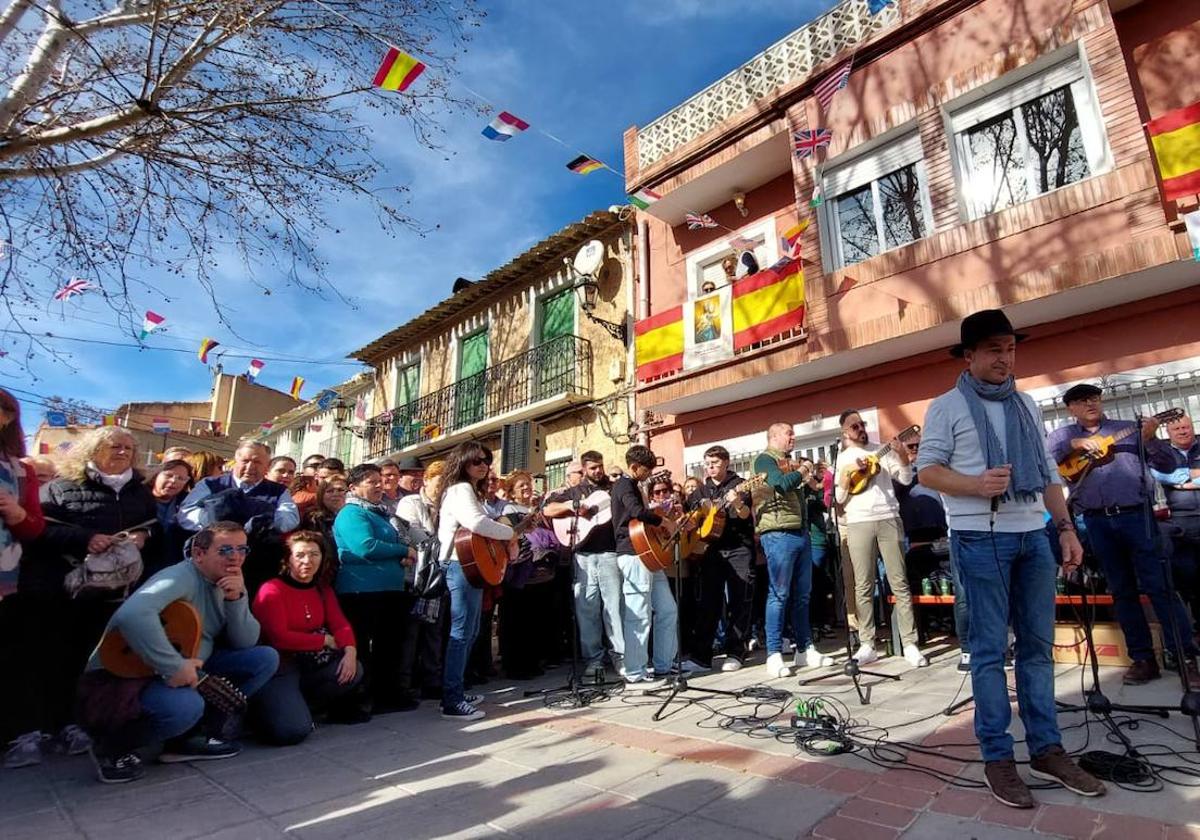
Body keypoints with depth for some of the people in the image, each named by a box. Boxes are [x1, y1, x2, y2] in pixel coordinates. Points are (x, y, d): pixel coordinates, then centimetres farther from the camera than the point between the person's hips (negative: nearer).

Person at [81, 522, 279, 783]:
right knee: (186, 705, -37)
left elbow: (246, 642, -3)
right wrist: (174, 667, -39)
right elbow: (132, 614, -44)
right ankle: (112, 747, -4)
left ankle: (189, 735, 0)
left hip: (189, 669, 8)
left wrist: (237, 599, -19)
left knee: (265, 658, -3)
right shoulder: (183, 578, -24)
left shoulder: (230, 584, 2)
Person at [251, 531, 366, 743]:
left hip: (310, 663, 7)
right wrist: (325, 641, -12)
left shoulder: (323, 589, 9)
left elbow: (340, 624, 0)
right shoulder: (271, 590, -11)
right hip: (279, 666, -7)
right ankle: (269, 709, 11)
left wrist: (350, 650, -21)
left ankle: (299, 705, 4)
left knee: (353, 671, -18)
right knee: (294, 730, -24)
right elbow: (279, 638, -19)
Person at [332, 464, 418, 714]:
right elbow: (366, 547, -26)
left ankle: (388, 695, 28)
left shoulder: (379, 513, 18)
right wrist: (404, 551, -15)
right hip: (362, 590, -10)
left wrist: (402, 558, 1)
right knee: (361, 647, 1)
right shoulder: (351, 513, -11)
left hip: (389, 588, 10)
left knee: (389, 643, 16)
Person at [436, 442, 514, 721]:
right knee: (461, 632, -9)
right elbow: (477, 522, -28)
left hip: (471, 566, 11)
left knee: (469, 632, 16)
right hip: (463, 566, -11)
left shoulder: (471, 491, 21)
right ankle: (452, 702, -4)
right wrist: (510, 533, -16)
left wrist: (506, 541, 9)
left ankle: (455, 692, 25)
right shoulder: (460, 489, -11)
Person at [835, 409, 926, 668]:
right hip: (859, 524, -1)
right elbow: (839, 498, 3)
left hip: (888, 520, 1)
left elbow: (906, 479, 6)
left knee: (899, 583, 1)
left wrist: (903, 456, -10)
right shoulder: (841, 459, 9)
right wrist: (849, 473, -12)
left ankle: (910, 644, 5)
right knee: (864, 587, 2)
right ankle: (867, 645, 8)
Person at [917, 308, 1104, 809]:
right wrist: (975, 484, -23)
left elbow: (1047, 473, 16)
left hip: (1033, 536, 6)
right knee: (990, 649, 0)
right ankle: (997, 757, 10)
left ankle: (1047, 750, 23)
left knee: (1038, 644, 11)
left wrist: (1066, 527, 9)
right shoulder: (947, 407, -2)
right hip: (981, 539, -5)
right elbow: (927, 471, -7)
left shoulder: (1027, 405, 15)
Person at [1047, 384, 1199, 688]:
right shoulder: (1062, 436, 11)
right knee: (1122, 592, 8)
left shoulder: (1130, 429, 9)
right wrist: (1074, 444, -12)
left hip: (1136, 514, -1)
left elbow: (1167, 465, 5)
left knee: (1159, 586, -3)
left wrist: (1150, 439, -12)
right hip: (1096, 522, 1)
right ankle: (1143, 659, 16)